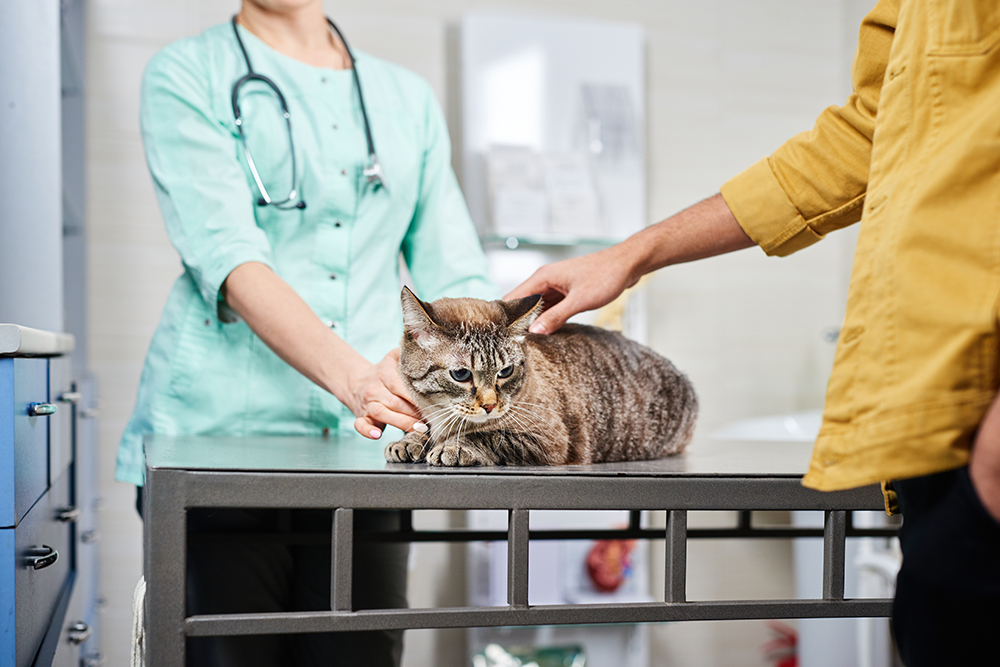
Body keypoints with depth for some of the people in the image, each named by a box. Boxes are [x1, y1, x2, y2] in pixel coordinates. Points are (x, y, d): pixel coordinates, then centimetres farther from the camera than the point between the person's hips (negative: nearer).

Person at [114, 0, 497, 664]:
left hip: (363, 438, 4)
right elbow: (226, 259, -11)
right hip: (219, 432, -3)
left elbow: (455, 273, 12)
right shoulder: (186, 76, 3)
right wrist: (352, 377, -26)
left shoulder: (409, 97, 16)